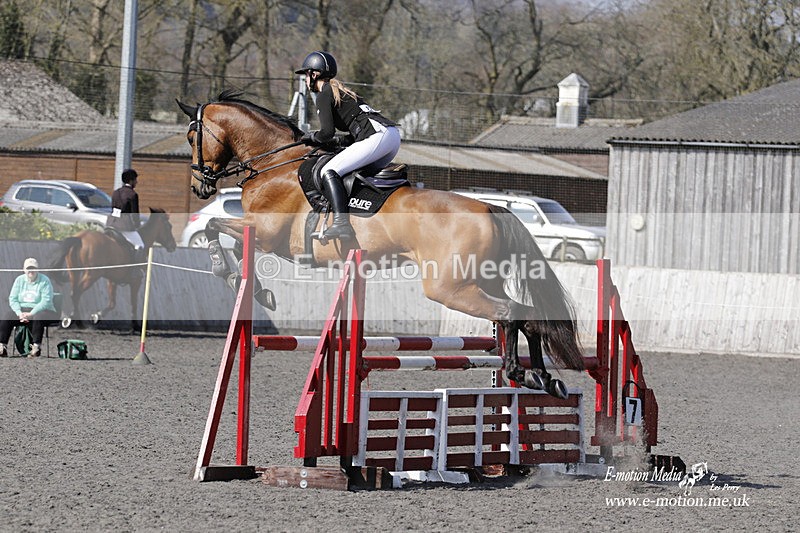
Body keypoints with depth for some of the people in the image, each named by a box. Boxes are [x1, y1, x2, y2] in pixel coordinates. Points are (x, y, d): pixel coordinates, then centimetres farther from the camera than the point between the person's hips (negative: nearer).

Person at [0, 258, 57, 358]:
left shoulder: (45, 281, -4)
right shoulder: (19, 280, 10)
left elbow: (46, 301, -14)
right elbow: (12, 299, 5)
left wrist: (31, 314, -24)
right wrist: (19, 313, -14)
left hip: (41, 310, -4)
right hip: (22, 310, 4)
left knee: (38, 317, -40)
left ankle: (36, 347, -34)